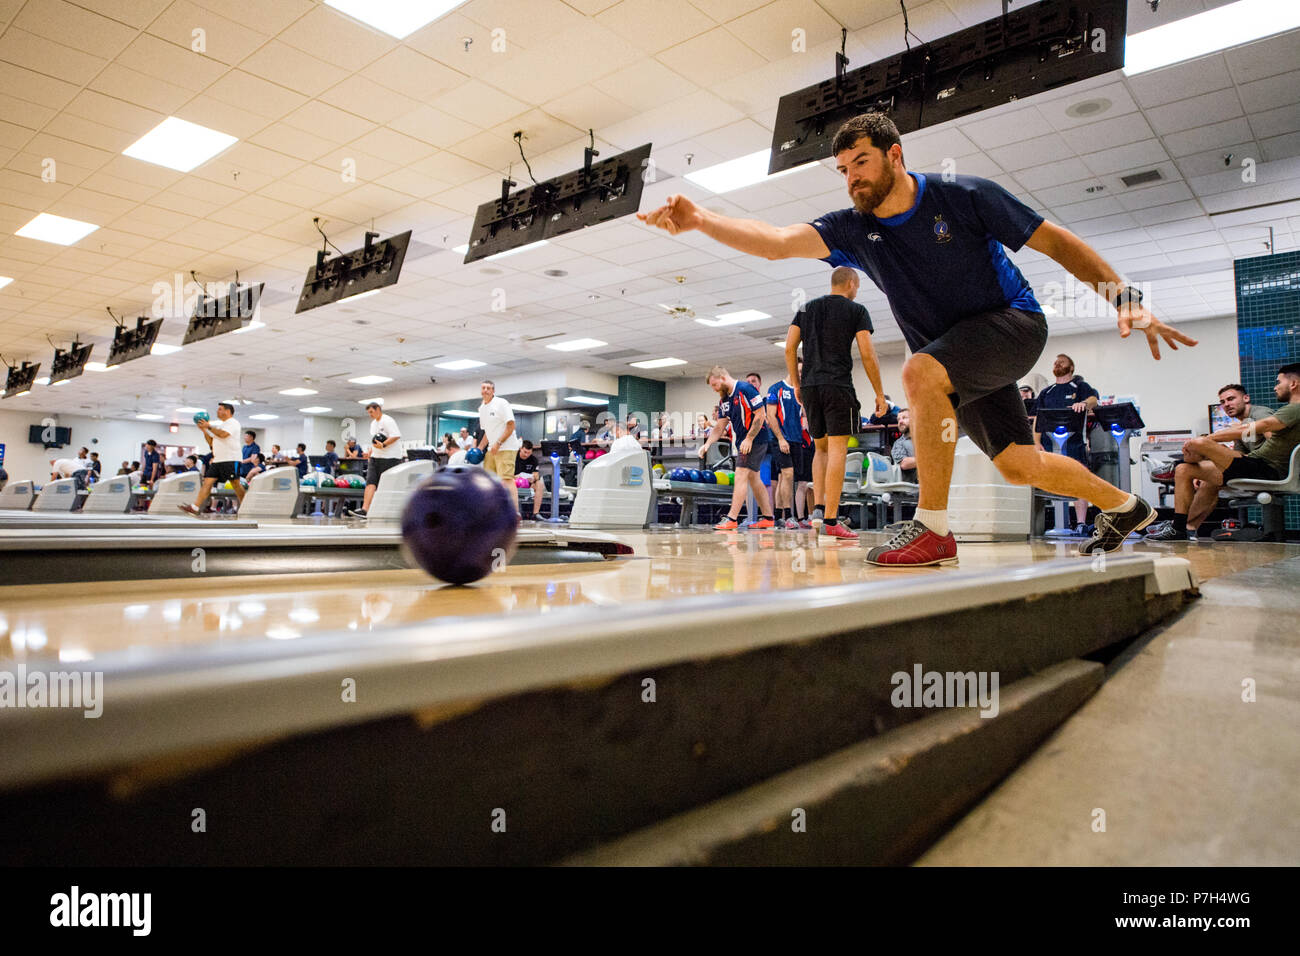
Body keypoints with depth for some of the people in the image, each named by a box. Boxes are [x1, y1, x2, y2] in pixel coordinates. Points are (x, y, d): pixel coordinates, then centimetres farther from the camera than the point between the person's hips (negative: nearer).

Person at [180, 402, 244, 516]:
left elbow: (223, 434, -20)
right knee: (207, 482, -1)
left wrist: (209, 427, -9)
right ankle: (195, 508, -6)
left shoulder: (233, 422, -3)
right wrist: (204, 430, 14)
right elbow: (212, 442, 26)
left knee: (236, 483, -7)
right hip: (217, 460, 9)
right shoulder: (221, 425, 25)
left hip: (230, 460, -9)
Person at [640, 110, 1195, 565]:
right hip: (954, 358, 5)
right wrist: (700, 220, -33)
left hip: (1014, 321, -5)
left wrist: (1125, 299, -18)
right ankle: (1122, 506, 38)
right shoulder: (853, 230, -5)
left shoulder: (966, 196, -14)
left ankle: (934, 530, -26)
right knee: (1018, 466, 8)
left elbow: (1058, 243, -9)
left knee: (921, 372, -33)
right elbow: (775, 242, -19)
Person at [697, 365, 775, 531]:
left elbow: (760, 415, -17)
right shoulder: (725, 400, 13)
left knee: (741, 475, -15)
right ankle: (768, 518, 19)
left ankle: (732, 519, -17)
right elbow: (719, 427, 14)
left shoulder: (745, 389, -13)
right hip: (742, 443, 9)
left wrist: (749, 439, -19)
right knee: (753, 478, 12)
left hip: (755, 440, -9)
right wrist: (707, 444, 0)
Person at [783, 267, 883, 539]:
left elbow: (789, 348, 9)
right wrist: (879, 393, 2)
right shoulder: (856, 310, 4)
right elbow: (867, 354, -4)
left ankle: (818, 507, 5)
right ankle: (830, 521, -9)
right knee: (837, 450, -5)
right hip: (838, 385, -5)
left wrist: (796, 385, 16)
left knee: (821, 448, 17)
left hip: (809, 386, 5)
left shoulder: (807, 308, 16)